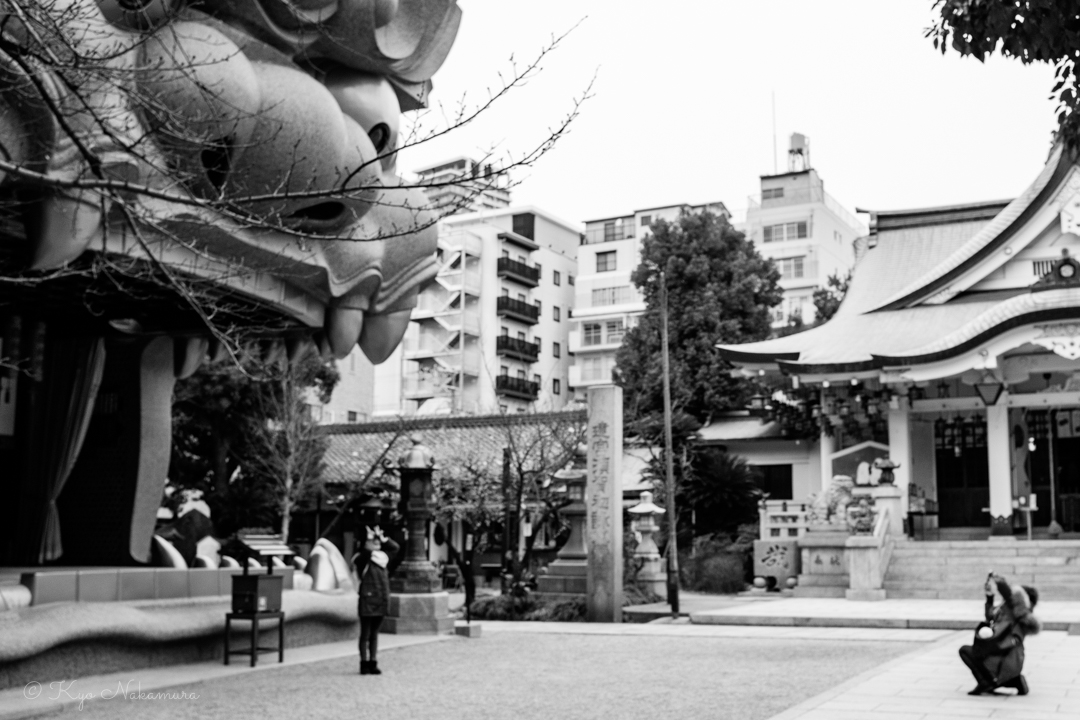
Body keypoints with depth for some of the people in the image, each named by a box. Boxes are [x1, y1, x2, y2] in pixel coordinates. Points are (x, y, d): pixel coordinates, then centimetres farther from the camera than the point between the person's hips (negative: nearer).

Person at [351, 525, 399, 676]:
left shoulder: (382, 557, 11)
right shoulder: (362, 559, -9)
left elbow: (395, 548, 16)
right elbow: (366, 551, -29)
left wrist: (382, 538, 7)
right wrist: (369, 538, -18)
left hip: (381, 600, 6)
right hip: (368, 600, -6)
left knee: (374, 633, 13)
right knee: (365, 634, 2)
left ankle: (373, 663, 18)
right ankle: (364, 664, 8)